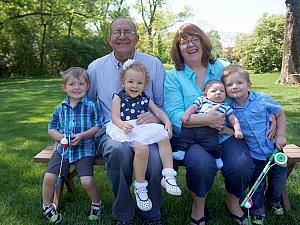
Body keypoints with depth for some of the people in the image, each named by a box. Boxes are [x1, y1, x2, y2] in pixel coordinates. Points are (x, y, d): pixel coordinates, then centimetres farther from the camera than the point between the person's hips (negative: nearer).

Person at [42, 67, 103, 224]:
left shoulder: (91, 106, -1)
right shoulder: (60, 108, 9)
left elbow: (98, 127, -4)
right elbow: (51, 128, 14)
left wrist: (82, 135, -17)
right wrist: (61, 137, -6)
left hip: (84, 148, -3)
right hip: (63, 148, 4)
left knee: (87, 180, -17)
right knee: (49, 177, -8)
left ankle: (97, 203, 16)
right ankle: (47, 206, 21)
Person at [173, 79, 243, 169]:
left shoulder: (225, 106, 25)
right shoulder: (202, 100, 24)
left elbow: (233, 119, 20)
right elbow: (193, 107, 10)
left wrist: (237, 130, 5)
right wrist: (186, 114, -9)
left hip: (211, 131, -1)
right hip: (194, 126, 2)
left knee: (212, 144, -21)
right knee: (185, 133, -17)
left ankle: (217, 158, 4)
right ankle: (181, 151, -8)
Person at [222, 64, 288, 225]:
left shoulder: (262, 99, -13)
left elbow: (280, 114, 0)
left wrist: (280, 135, -5)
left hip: (273, 149, 1)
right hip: (254, 156, -1)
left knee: (279, 177, 17)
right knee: (257, 186, 8)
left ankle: (274, 201, 47)